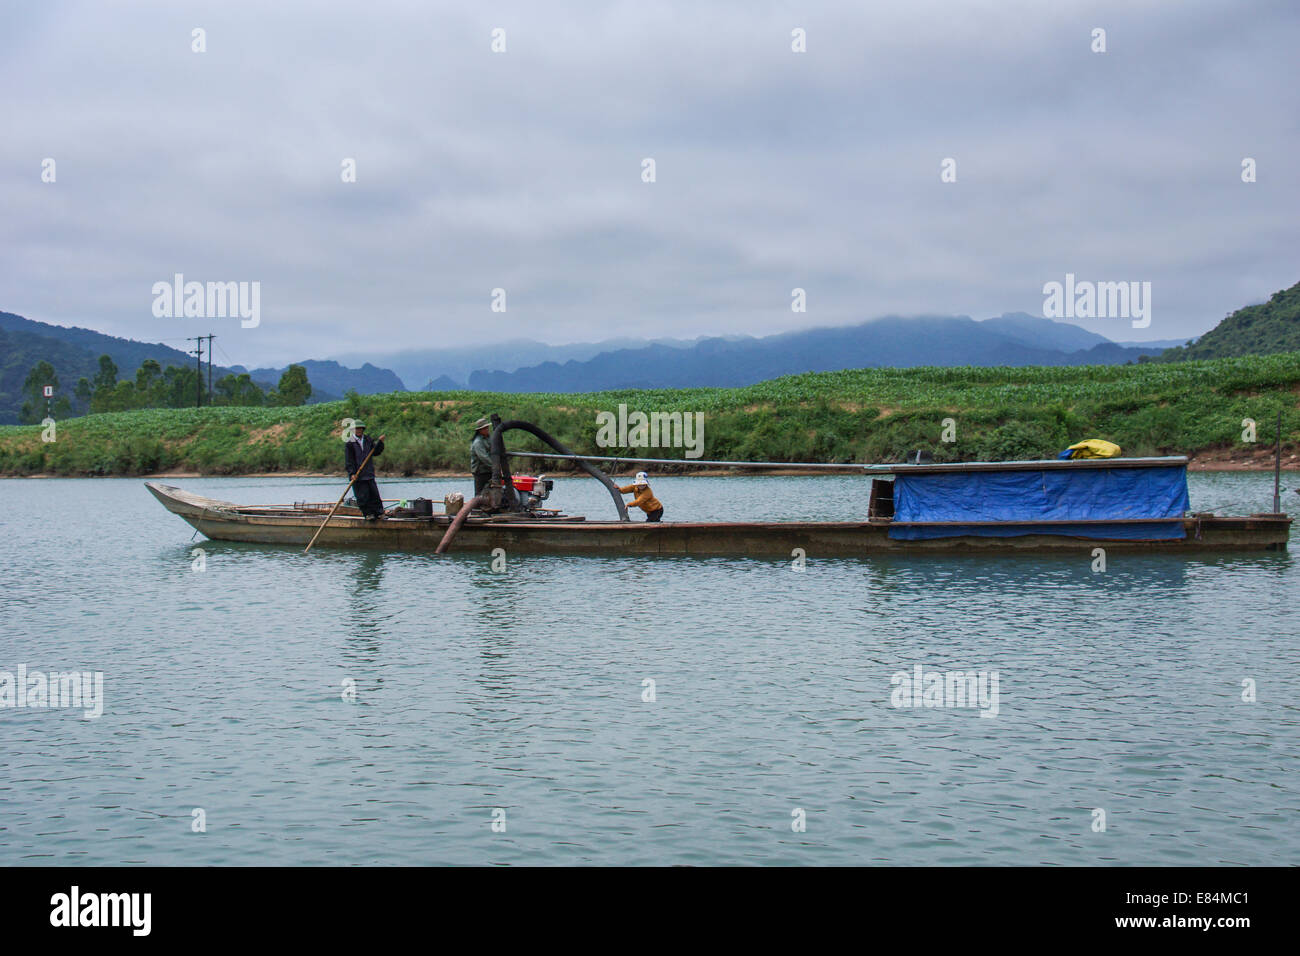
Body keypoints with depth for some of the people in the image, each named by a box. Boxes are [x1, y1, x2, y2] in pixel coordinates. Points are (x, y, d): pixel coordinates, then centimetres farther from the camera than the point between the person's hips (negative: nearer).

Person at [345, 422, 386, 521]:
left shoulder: (368, 440, 11)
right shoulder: (349, 443, -4)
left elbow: (375, 453, 12)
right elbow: (348, 460, -7)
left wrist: (380, 442, -3)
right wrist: (352, 473, -16)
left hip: (369, 473, 4)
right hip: (357, 475, -4)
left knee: (374, 494, 2)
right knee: (363, 496, -3)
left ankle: (378, 512, 7)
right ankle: (368, 513, 5)